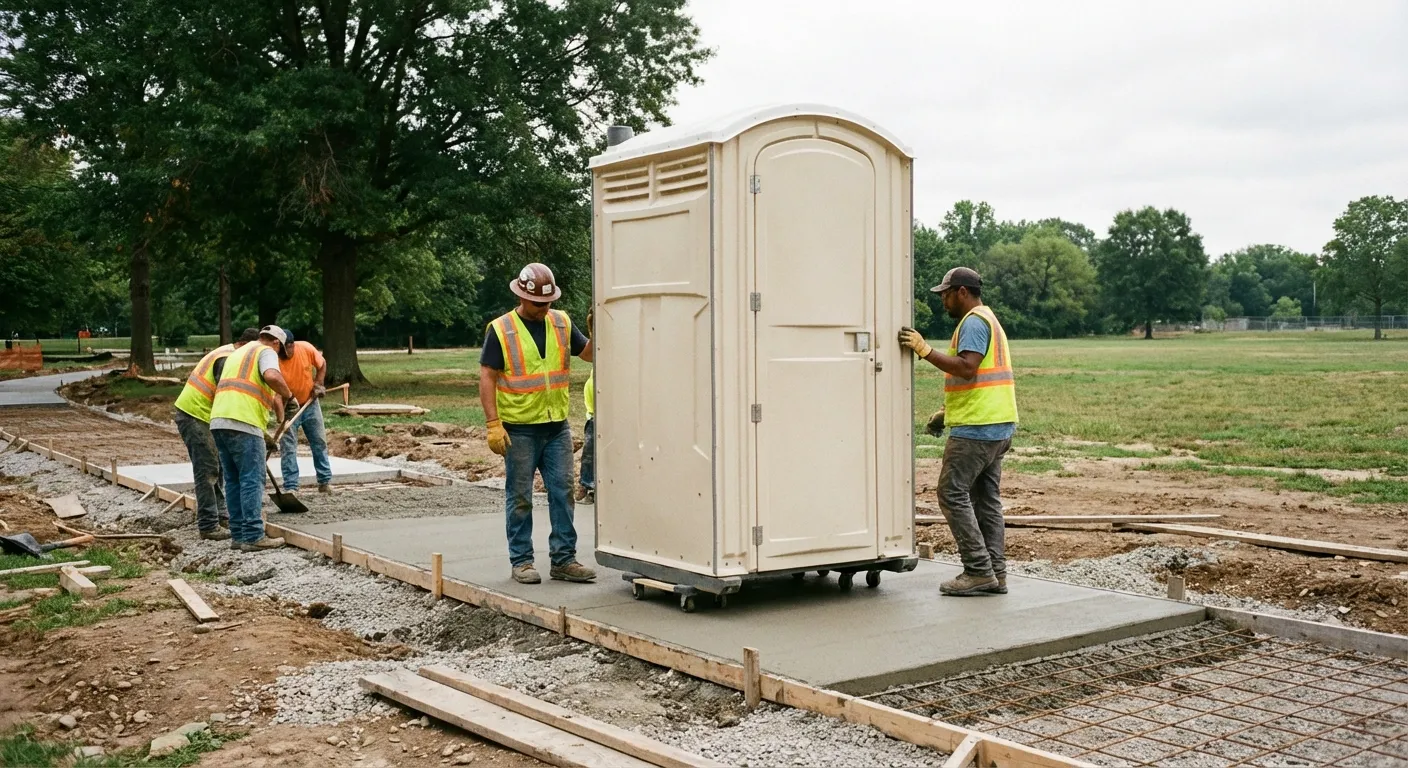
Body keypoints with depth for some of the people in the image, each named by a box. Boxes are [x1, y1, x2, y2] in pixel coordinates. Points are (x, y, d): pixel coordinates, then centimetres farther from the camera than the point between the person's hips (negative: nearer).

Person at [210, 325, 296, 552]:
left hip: (218, 421, 8)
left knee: (233, 480, 11)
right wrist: (288, 395, -3)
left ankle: (239, 535, 13)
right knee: (252, 480, -6)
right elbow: (272, 376, -19)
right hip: (243, 422, -8)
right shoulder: (266, 352, 4)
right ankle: (253, 537, -9)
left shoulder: (237, 353, 30)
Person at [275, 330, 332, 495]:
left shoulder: (306, 348, -19)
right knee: (287, 447, -7)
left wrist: (318, 384, -10)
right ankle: (290, 487, -3)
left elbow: (322, 364, 2)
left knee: (320, 442, 10)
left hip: (310, 403, 3)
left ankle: (325, 482, 21)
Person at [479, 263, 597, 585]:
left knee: (563, 492, 5)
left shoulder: (561, 323, 7)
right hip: (519, 428, -4)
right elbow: (487, 378, -7)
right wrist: (493, 423, -14)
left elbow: (589, 353, 14)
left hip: (557, 426, 4)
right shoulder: (501, 330, -6)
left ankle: (563, 559, 13)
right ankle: (521, 561, 13)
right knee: (520, 497, 4)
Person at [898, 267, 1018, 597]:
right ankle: (996, 573, 11)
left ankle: (979, 571, -8)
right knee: (986, 498, 10)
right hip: (997, 425, 10)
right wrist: (948, 412, 23)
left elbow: (967, 369, -25)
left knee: (953, 494, -8)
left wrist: (925, 350, -23)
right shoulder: (989, 320, 22)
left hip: (976, 428, -10)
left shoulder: (974, 322, -11)